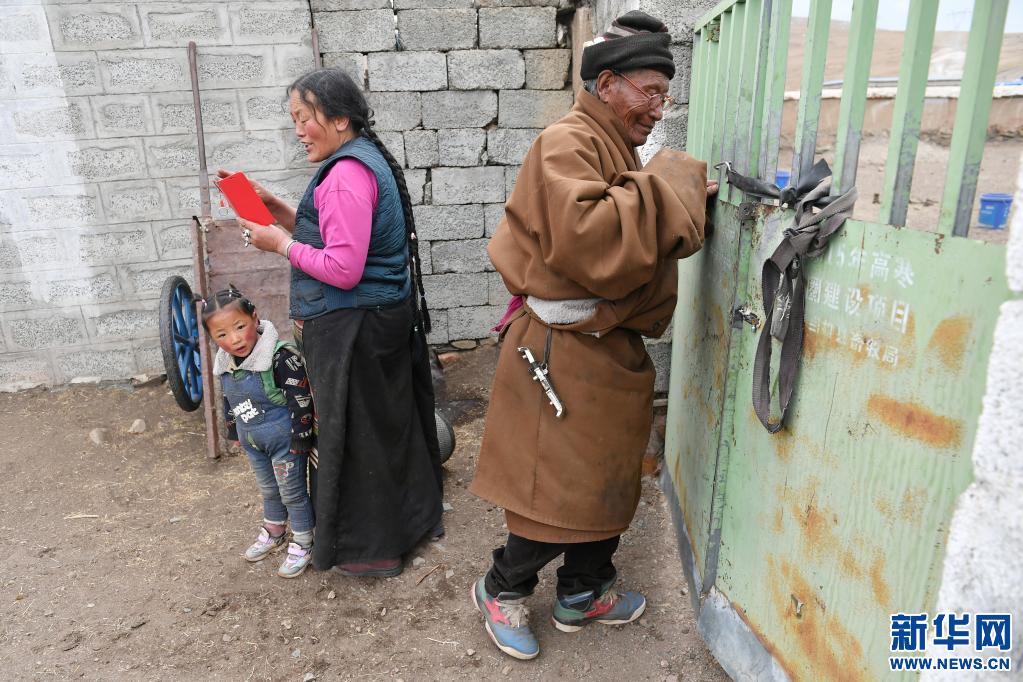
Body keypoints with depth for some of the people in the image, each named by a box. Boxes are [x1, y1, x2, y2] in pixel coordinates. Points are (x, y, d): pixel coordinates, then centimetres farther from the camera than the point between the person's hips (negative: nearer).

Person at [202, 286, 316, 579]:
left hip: (284, 440, -7)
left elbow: (300, 402, -24)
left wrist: (300, 441, -21)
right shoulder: (225, 364, -3)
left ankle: (301, 543, 26)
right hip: (253, 442, 7)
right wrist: (234, 432, 21)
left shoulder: (282, 357, -27)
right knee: (269, 490, 25)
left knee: (293, 493, 8)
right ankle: (273, 532, 46)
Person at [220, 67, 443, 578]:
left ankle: (369, 547, 23)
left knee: (355, 433, 5)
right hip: (386, 318, 10)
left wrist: (281, 243, -13)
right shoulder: (368, 159, 12)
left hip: (353, 328, -10)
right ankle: (411, 515, 39)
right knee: (390, 421, 20)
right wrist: (283, 213, 6)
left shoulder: (347, 174, -20)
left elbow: (344, 268, -25)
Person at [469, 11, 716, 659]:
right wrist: (665, 188, -21)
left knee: (605, 474, 19)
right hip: (566, 351, -10)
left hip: (606, 346, 10)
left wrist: (687, 202, 2)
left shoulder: (616, 149, 15)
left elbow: (640, 240, 19)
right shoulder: (566, 145, -16)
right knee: (560, 487, 1)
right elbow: (588, 239, -33)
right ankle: (503, 589, 27)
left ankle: (586, 592, 38)